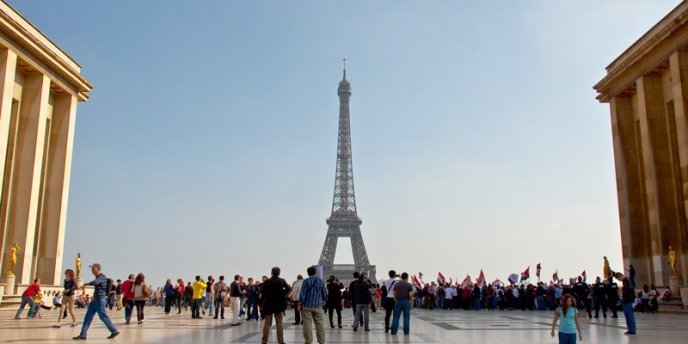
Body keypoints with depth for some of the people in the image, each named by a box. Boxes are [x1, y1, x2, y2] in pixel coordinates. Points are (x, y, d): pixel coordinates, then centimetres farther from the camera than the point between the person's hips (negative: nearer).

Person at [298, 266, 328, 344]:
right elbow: (325, 294, 9)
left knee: (307, 324, 2)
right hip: (318, 306, 3)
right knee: (319, 324, 7)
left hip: (307, 305, -2)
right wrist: (322, 300, 27)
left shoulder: (306, 281, -7)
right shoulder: (320, 281, 3)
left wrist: (299, 303, -2)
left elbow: (302, 293, -9)